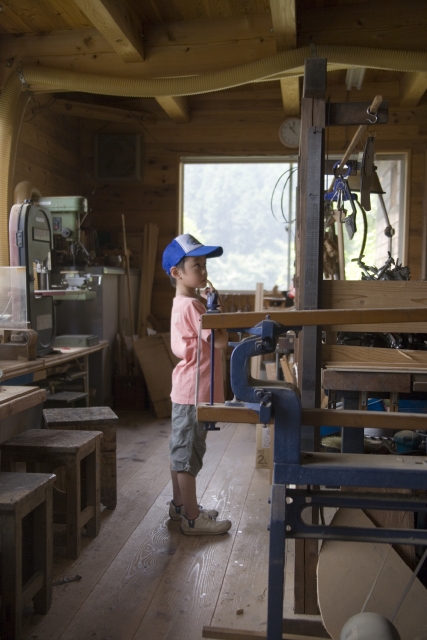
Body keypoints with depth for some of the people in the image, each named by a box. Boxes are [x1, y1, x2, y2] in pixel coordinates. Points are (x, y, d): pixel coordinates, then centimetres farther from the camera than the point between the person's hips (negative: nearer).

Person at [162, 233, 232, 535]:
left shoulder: (182, 304, 13)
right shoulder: (191, 305, -19)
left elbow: (208, 337, 19)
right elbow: (220, 340, -21)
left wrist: (208, 303, 11)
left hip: (186, 392, 10)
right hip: (194, 393, -10)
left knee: (181, 451, 19)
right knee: (188, 454, -2)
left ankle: (180, 504, 33)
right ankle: (192, 518, 8)